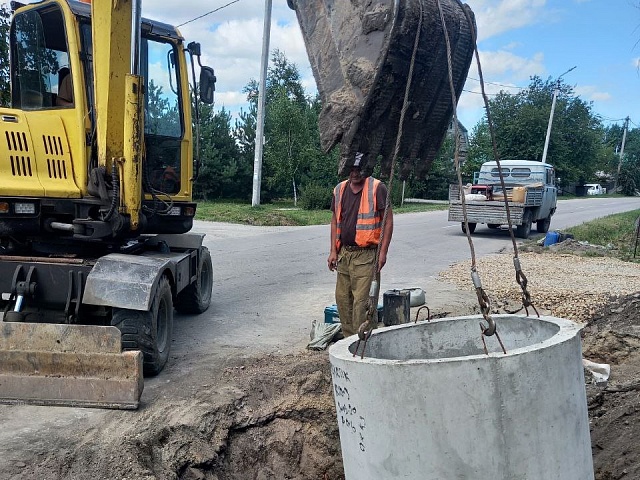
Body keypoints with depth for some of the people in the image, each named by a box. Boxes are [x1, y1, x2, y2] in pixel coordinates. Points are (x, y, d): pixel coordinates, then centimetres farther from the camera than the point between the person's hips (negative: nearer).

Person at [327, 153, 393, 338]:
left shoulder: (377, 188, -7)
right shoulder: (340, 190, 10)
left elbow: (388, 220, -7)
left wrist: (383, 252, -12)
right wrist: (333, 251, 10)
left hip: (366, 254, -6)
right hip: (344, 253, 6)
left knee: (362, 301, -8)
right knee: (342, 298, 11)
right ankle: (349, 338, 24)